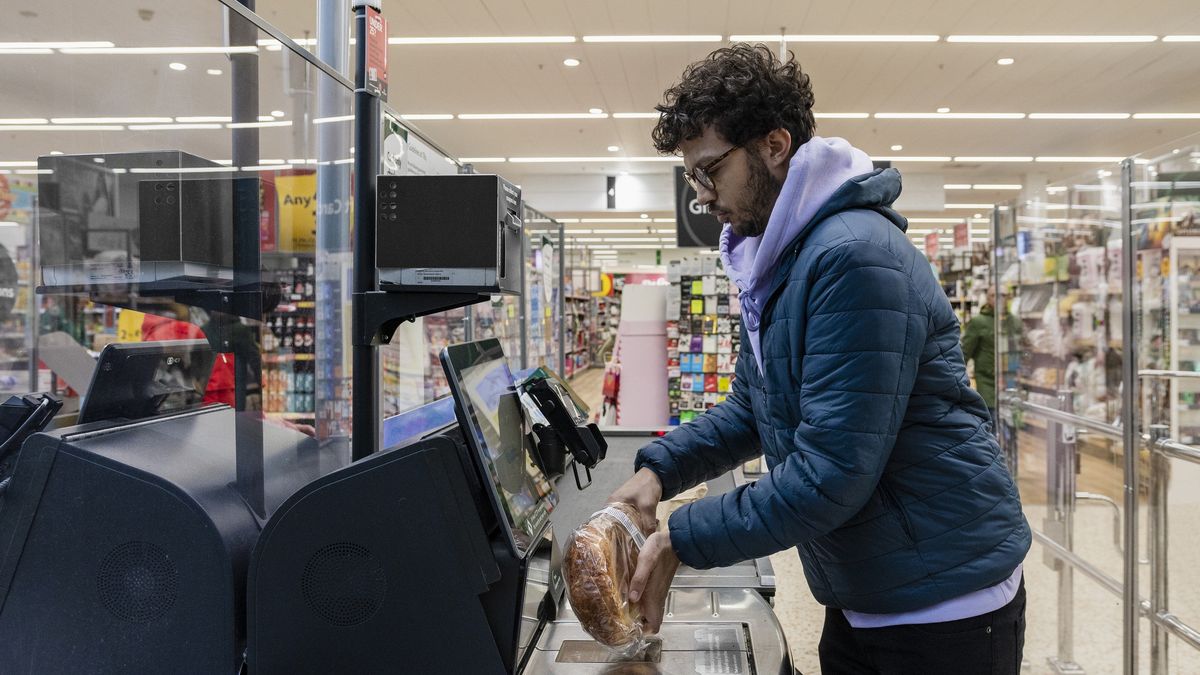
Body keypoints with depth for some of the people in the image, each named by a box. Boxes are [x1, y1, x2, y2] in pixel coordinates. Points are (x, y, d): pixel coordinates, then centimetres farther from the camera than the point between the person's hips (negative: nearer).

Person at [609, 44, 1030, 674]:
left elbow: (831, 475, -28)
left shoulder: (855, 257, -25)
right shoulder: (774, 259, 6)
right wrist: (659, 469, -2)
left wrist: (681, 540, -21)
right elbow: (752, 407, 13)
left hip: (944, 605, -8)